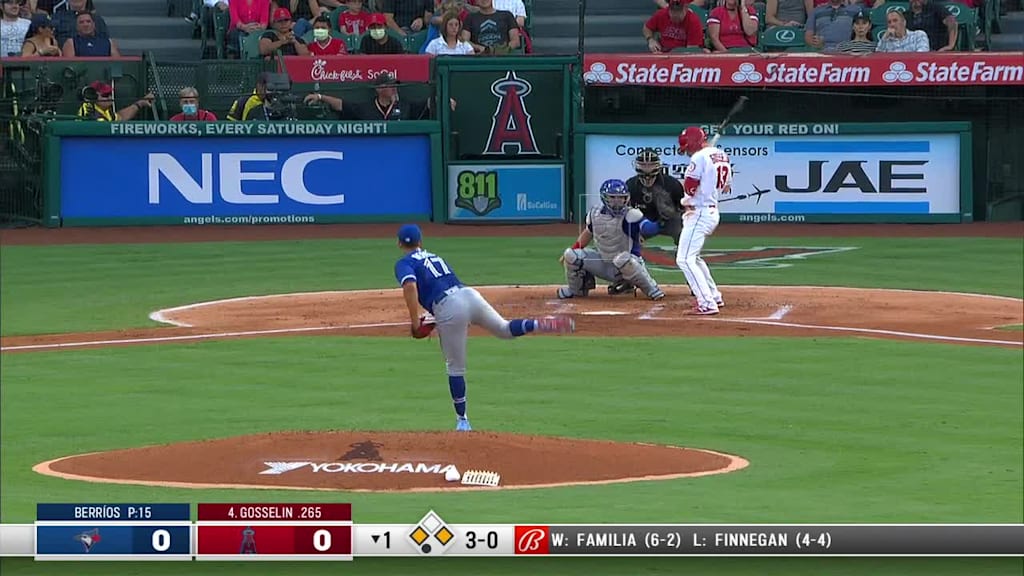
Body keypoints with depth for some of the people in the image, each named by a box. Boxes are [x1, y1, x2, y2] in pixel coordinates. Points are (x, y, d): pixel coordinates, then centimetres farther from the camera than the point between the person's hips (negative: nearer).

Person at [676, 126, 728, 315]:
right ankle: (714, 296, 30)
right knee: (693, 256, 25)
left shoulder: (699, 157, -15)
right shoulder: (723, 156, 12)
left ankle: (708, 304, -19)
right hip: (713, 212, 10)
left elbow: (689, 188, -19)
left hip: (699, 213, -10)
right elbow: (726, 187, 21)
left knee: (685, 259, -12)